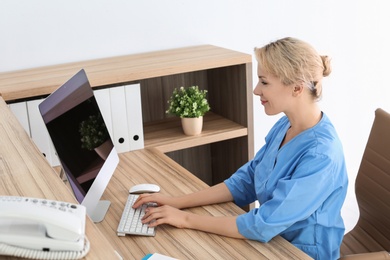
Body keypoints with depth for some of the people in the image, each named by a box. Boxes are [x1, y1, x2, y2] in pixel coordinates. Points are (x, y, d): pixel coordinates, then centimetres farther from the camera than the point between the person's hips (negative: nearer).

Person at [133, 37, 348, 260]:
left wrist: (187, 219, -19)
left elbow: (263, 225, -27)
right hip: (273, 241, 6)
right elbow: (245, 182, 4)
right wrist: (178, 202, -4)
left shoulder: (320, 155, -28)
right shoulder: (285, 126, -2)